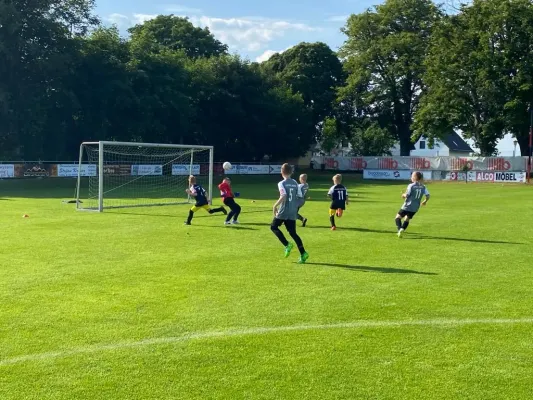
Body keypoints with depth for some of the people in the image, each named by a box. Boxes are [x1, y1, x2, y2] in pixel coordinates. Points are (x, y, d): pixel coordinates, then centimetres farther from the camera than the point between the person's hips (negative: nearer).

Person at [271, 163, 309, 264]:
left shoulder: (282, 183, -8)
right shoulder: (295, 183, 9)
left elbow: (283, 196, -21)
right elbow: (300, 196, 8)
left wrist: (275, 206, -11)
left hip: (283, 211, -5)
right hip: (293, 212, 6)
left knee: (273, 227, 13)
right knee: (292, 232, 8)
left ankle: (287, 245, -3)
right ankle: (303, 253, -4)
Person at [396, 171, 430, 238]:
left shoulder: (411, 185, -11)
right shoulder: (423, 187, 3)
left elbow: (407, 195, -16)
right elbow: (427, 195, -3)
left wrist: (403, 195, 6)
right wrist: (425, 201, 15)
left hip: (407, 206, -5)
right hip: (415, 207, 5)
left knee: (398, 217, 8)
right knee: (407, 219, 19)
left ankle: (400, 229, -14)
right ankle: (402, 229, -4)